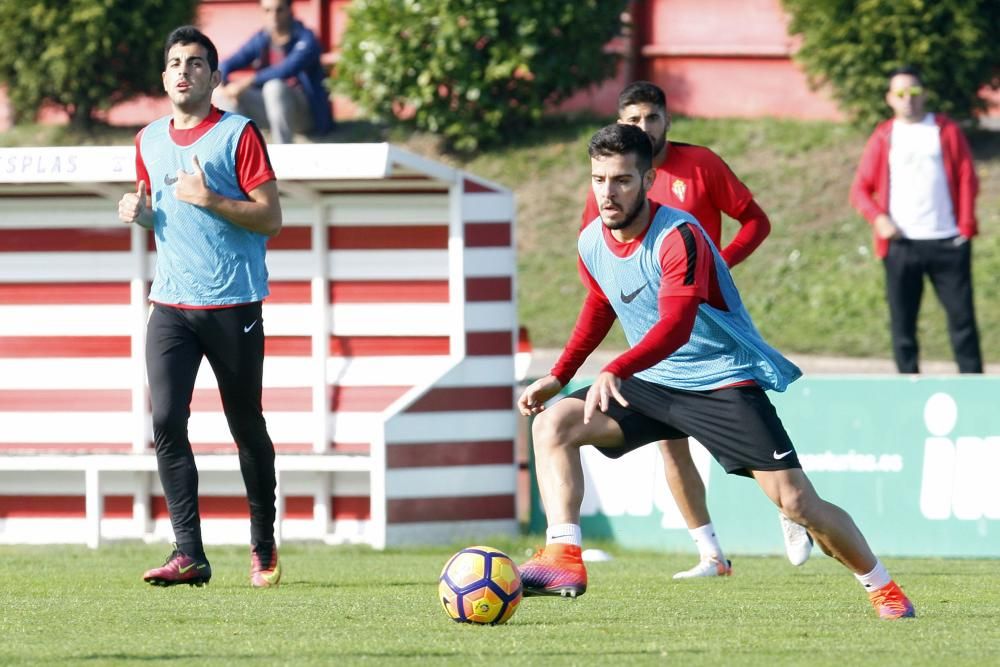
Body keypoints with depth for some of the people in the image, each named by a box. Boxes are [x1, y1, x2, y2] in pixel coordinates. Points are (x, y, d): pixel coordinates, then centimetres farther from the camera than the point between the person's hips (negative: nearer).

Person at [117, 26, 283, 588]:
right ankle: (190, 556, -14)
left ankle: (264, 549, 23)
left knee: (247, 429, 6)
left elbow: (270, 219, -7)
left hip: (234, 306, -4)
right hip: (171, 305, 4)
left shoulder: (239, 134, -4)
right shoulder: (149, 141, 13)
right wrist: (140, 212, 4)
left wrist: (210, 199, -18)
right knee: (166, 421, -12)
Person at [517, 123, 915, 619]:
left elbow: (675, 325, -37)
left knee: (797, 503, -11)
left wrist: (615, 373, -51)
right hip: (653, 383, 6)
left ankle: (882, 587, 12)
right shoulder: (591, 243, -1)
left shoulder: (679, 236, -24)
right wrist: (558, 377, 13)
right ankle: (564, 559, -27)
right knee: (552, 421, -15)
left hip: (726, 382, -6)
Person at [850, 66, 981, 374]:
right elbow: (860, 189, 8)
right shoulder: (883, 138, 8)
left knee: (962, 314, -1)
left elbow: (967, 181, 5)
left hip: (946, 242, -1)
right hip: (901, 244, 1)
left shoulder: (946, 131, 6)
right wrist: (878, 218, -10)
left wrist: (966, 227, -4)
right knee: (902, 321, 1)